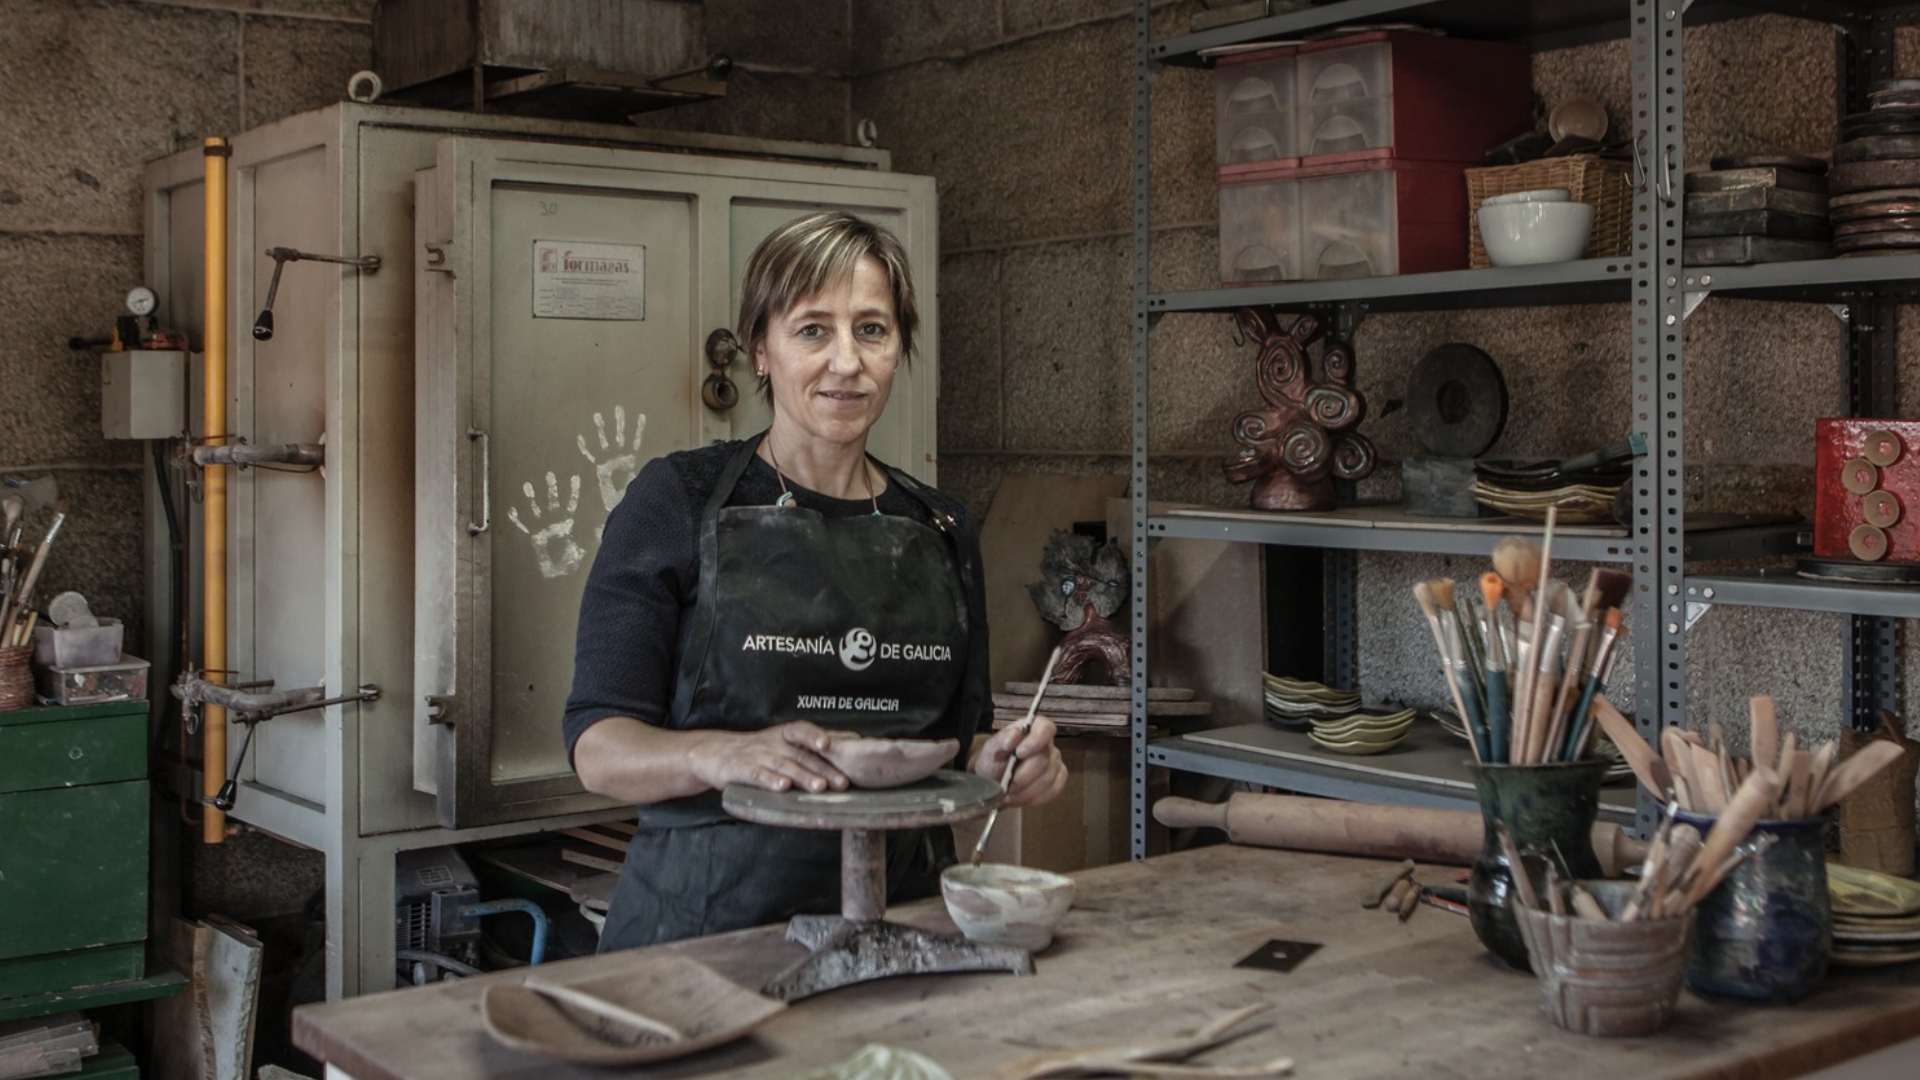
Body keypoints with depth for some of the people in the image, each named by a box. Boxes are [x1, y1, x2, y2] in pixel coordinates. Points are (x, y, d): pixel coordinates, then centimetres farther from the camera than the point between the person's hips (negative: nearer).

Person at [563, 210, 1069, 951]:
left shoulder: (941, 531, 14)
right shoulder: (676, 501, 1)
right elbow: (598, 748, -4)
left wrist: (1000, 766, -1)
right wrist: (722, 755, -22)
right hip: (707, 914, -4)